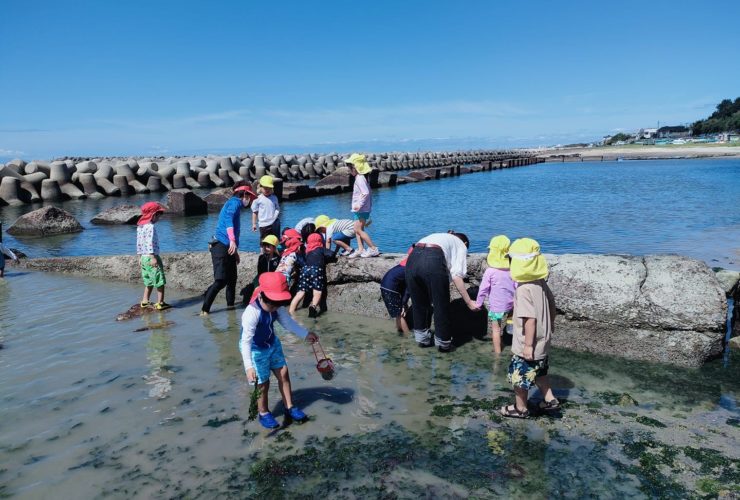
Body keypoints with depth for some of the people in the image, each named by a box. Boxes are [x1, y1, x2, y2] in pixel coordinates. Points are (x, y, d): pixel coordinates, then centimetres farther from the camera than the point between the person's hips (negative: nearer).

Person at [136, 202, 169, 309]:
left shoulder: (139, 227, 12)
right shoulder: (150, 227, -15)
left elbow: (138, 243, 14)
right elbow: (150, 242, -22)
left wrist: (140, 257, 19)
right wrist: (153, 257, -24)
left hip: (144, 257, 9)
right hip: (151, 257, -9)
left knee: (149, 281, 18)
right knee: (160, 281, -2)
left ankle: (145, 301, 21)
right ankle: (160, 303, -1)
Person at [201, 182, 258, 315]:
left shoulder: (235, 204, 23)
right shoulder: (235, 202, -6)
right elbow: (228, 219, -26)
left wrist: (235, 251, 35)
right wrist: (232, 240, -38)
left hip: (227, 247, 10)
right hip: (221, 246, -10)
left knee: (232, 278, 17)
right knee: (220, 281, -11)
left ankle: (230, 304, 29)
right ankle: (205, 309, -8)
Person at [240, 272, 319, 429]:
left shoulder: (277, 307, -15)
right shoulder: (251, 313, -36)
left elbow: (288, 322, 2)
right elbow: (245, 341, -37)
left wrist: (305, 334, 6)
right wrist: (249, 367, -41)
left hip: (272, 345, 7)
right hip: (256, 351, -6)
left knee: (283, 374, 11)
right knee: (263, 383, 3)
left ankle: (289, 408, 27)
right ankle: (264, 413, 27)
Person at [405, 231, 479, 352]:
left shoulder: (441, 237, 41)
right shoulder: (461, 245, 25)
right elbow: (456, 276, 8)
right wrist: (469, 302, 12)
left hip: (412, 259, 5)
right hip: (433, 261, -5)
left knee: (419, 304, 22)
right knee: (441, 306, 14)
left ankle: (422, 339, 36)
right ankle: (443, 343, 27)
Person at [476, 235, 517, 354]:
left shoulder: (490, 271, -15)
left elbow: (483, 289, -9)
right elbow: (517, 287, 3)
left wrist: (478, 303, 3)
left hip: (496, 307, -4)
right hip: (509, 305, 4)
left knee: (495, 330, 6)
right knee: (501, 328, 19)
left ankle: (497, 352, 12)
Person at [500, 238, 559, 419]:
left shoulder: (523, 289, -27)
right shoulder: (541, 283, -1)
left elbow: (530, 318, -29)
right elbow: (552, 304, 12)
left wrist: (528, 345, -23)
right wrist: (551, 324, 28)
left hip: (526, 345, -8)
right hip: (543, 341, 8)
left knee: (520, 375, 10)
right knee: (538, 372, 28)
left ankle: (520, 408, 26)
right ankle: (550, 399, 35)